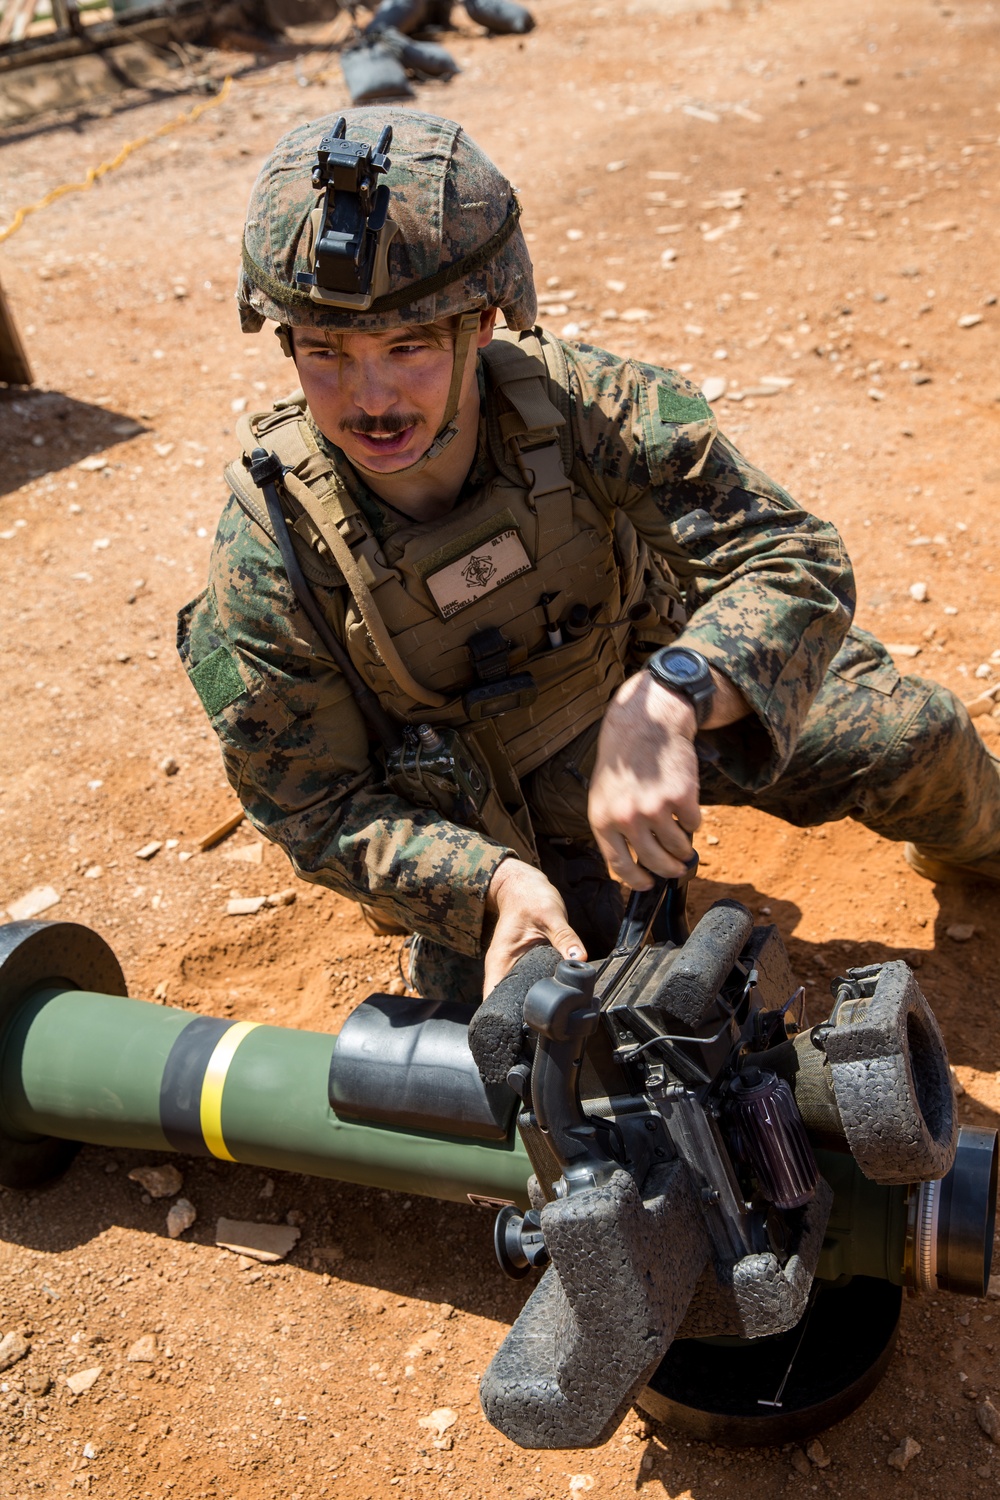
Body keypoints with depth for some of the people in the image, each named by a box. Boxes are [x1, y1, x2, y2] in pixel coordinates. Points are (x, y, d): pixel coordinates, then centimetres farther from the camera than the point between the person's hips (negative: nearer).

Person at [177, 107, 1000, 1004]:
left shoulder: (576, 404, -28)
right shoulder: (271, 550, -28)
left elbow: (800, 562, -31)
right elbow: (319, 810, -18)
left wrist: (666, 702, -51)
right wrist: (494, 881, -36)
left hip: (648, 701, 2)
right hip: (489, 830, -1)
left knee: (916, 736, -2)